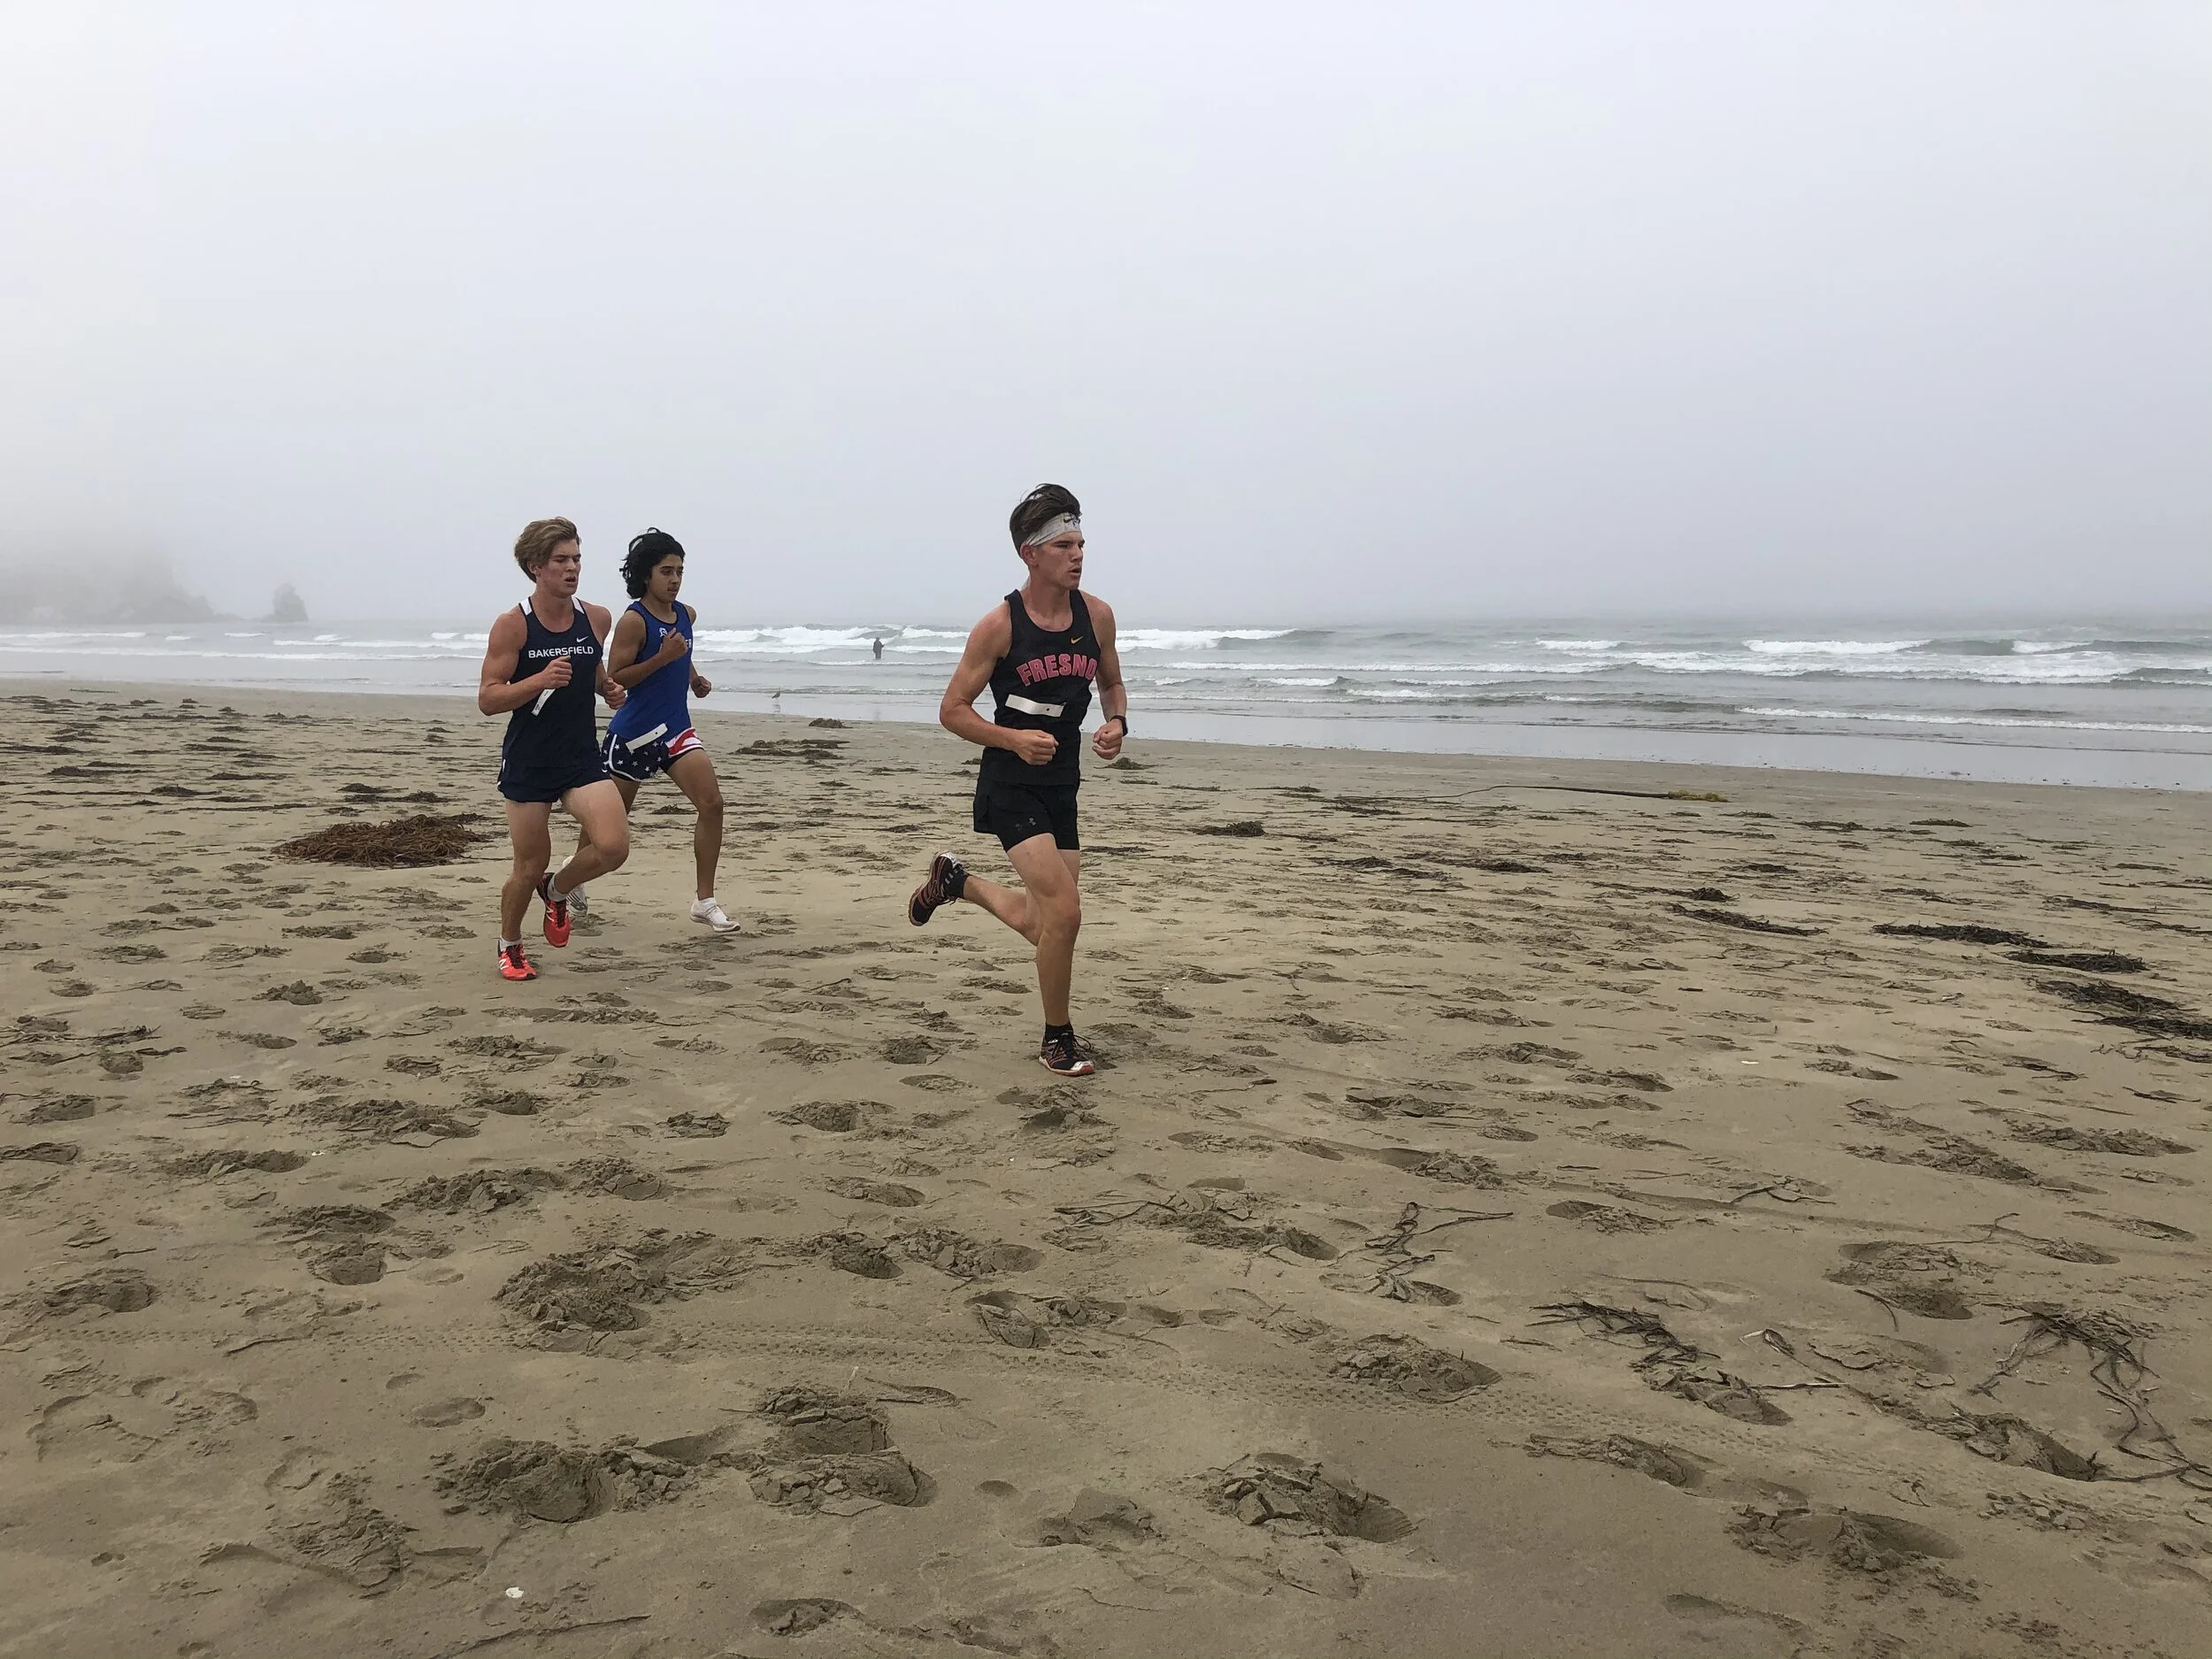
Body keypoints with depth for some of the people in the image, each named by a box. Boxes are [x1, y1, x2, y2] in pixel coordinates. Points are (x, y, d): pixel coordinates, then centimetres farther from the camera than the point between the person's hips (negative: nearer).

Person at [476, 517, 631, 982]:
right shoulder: (513, 626, -11)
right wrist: (540, 680, -27)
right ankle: (510, 946, 33)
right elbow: (487, 699, -12)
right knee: (530, 867, 5)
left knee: (614, 847, -16)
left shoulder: (597, 619, 2)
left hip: (582, 757, 3)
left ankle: (558, 891, 17)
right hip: (528, 763, -3)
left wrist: (608, 687, 1)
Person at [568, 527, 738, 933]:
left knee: (712, 803, -12)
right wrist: (662, 658, -24)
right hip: (634, 733, -6)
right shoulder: (633, 621, -14)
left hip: (676, 730, 6)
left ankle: (705, 901, -5)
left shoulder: (686, 615, 8)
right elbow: (614, 680, -17)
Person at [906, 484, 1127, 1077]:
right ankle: (1057, 1040, 4)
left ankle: (956, 879, 43)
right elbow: (952, 710, -7)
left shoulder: (1096, 614, 1)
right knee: (1064, 910, -17)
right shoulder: (1000, 625, -13)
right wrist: (1014, 739, -23)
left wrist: (1116, 723, -5)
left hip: (1061, 785, 6)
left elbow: (1111, 684, 17)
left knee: (1041, 925, 14)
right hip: (1009, 785, -6)